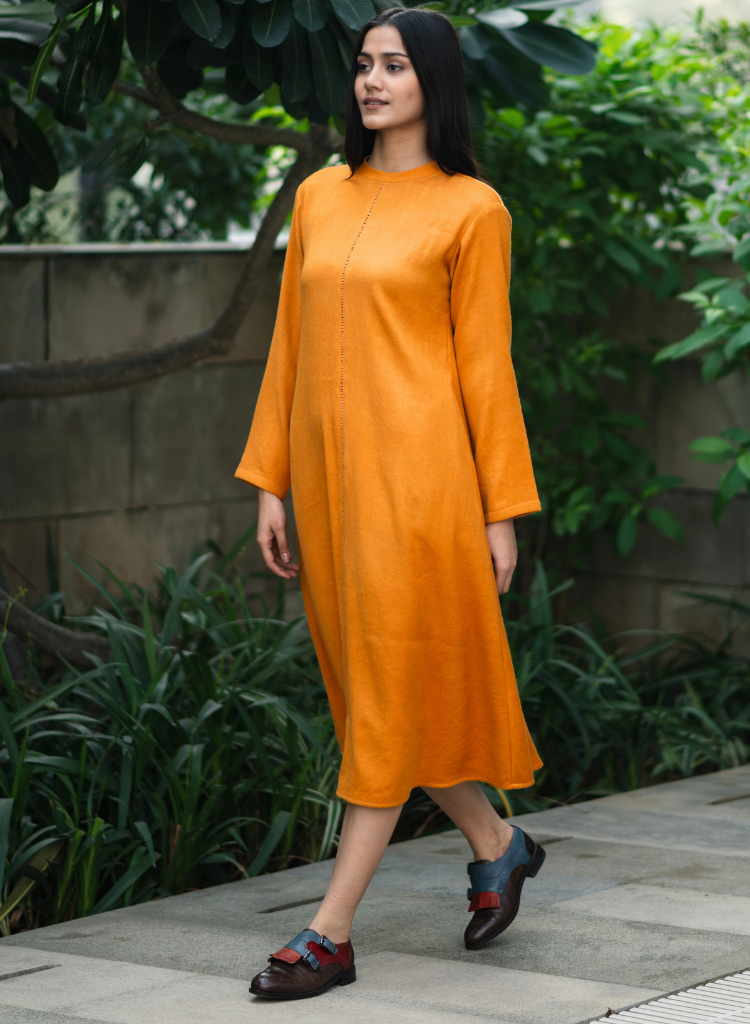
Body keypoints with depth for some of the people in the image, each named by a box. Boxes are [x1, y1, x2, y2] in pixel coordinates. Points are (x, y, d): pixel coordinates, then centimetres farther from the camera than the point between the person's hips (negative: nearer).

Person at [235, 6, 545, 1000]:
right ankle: (497, 845, 33)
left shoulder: (470, 209, -2)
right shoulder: (319, 197, 12)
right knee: (368, 686, 12)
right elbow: (289, 348, 14)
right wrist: (269, 482, 10)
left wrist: (501, 509, -4)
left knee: (390, 691, -5)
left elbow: (484, 361, -3)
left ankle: (330, 935, -4)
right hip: (328, 467, 6)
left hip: (416, 468, -6)